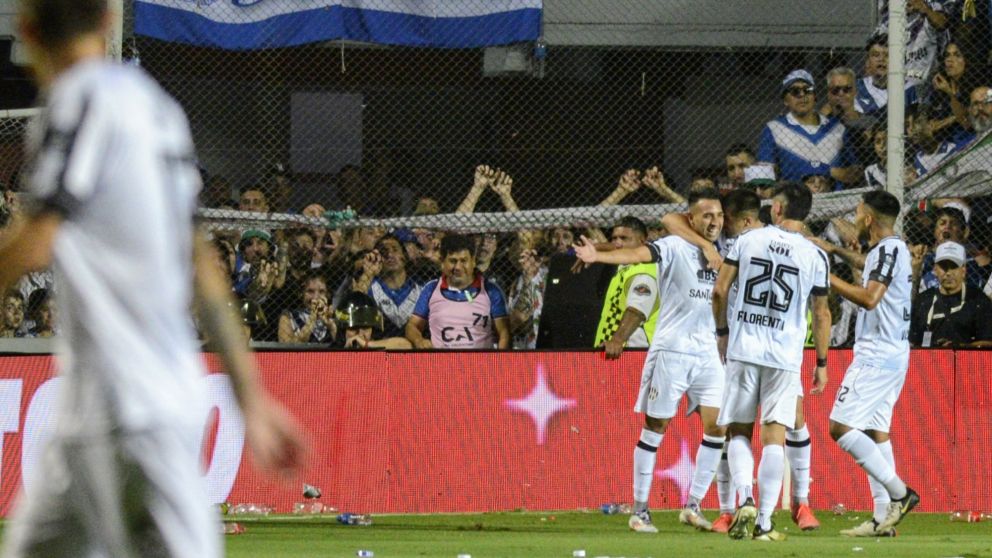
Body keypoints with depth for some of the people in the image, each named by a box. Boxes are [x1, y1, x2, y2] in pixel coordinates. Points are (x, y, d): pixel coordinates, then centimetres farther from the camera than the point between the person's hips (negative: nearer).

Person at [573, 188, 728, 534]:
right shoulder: (675, 248, -9)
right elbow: (639, 254, -25)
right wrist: (598, 256, -41)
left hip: (707, 353, 6)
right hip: (671, 350, -6)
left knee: (717, 426, -2)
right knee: (655, 428, 0)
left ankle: (693, 506, 9)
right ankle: (639, 511, 7)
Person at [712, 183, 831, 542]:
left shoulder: (748, 240, 0)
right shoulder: (815, 257, -2)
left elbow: (719, 291, 2)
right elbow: (821, 314, 3)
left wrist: (722, 332, 17)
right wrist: (822, 362, 13)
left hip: (742, 350, 1)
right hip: (785, 356, -1)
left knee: (739, 432, 12)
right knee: (774, 437, 2)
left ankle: (745, 499, -11)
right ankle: (764, 522, -2)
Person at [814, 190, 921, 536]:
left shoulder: (888, 249, -14)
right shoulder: (892, 249, 15)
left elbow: (869, 298, -25)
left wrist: (828, 278, -18)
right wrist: (836, 251, 41)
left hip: (877, 356, -10)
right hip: (893, 353, 10)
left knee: (841, 427, -13)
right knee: (875, 430, 11)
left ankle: (899, 493, -15)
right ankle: (883, 518, 9)